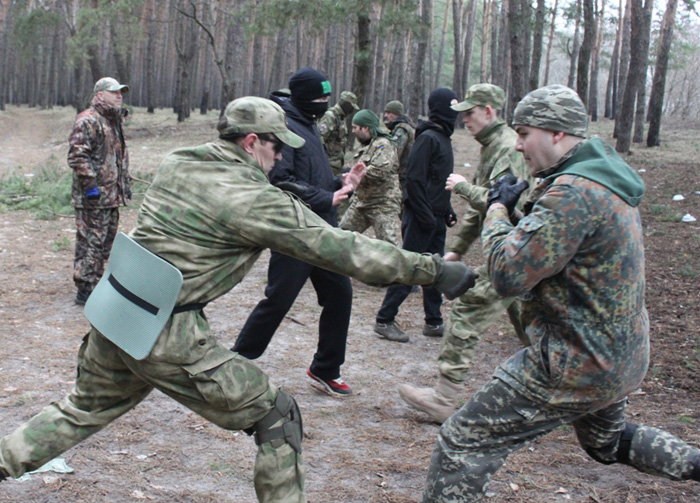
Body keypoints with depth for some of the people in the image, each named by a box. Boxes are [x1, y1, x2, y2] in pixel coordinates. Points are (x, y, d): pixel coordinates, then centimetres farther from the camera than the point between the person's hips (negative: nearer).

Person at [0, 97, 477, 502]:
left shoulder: (177, 163, 5)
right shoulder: (255, 200, -15)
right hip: (168, 338, -7)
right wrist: (434, 270, -9)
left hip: (112, 316, 8)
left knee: (84, 410, 31)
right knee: (276, 416, 5)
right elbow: (344, 250, -15)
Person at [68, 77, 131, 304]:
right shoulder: (88, 121, -13)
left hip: (111, 196, 10)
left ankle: (96, 282, 26)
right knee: (91, 242, -6)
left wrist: (125, 183, 22)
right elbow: (77, 156, -20)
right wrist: (89, 184, -22)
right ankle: (85, 290, 0)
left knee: (106, 242, 15)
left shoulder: (114, 121, 18)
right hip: (93, 197, -10)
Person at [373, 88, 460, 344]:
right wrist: (425, 215, -20)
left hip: (435, 218, 9)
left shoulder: (442, 138, 15)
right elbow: (413, 179, -20)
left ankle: (433, 322, 21)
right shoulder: (428, 138, -14)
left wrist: (447, 211, 13)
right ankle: (384, 320, 4)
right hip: (420, 218, -9)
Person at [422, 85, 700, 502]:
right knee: (609, 442, 36)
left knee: (463, 442, -6)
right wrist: (523, 208, 2)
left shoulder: (574, 191, -24)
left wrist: (498, 210, -10)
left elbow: (509, 274, -25)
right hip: (623, 360, 10)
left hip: (575, 366, -10)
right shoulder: (609, 177, 8)